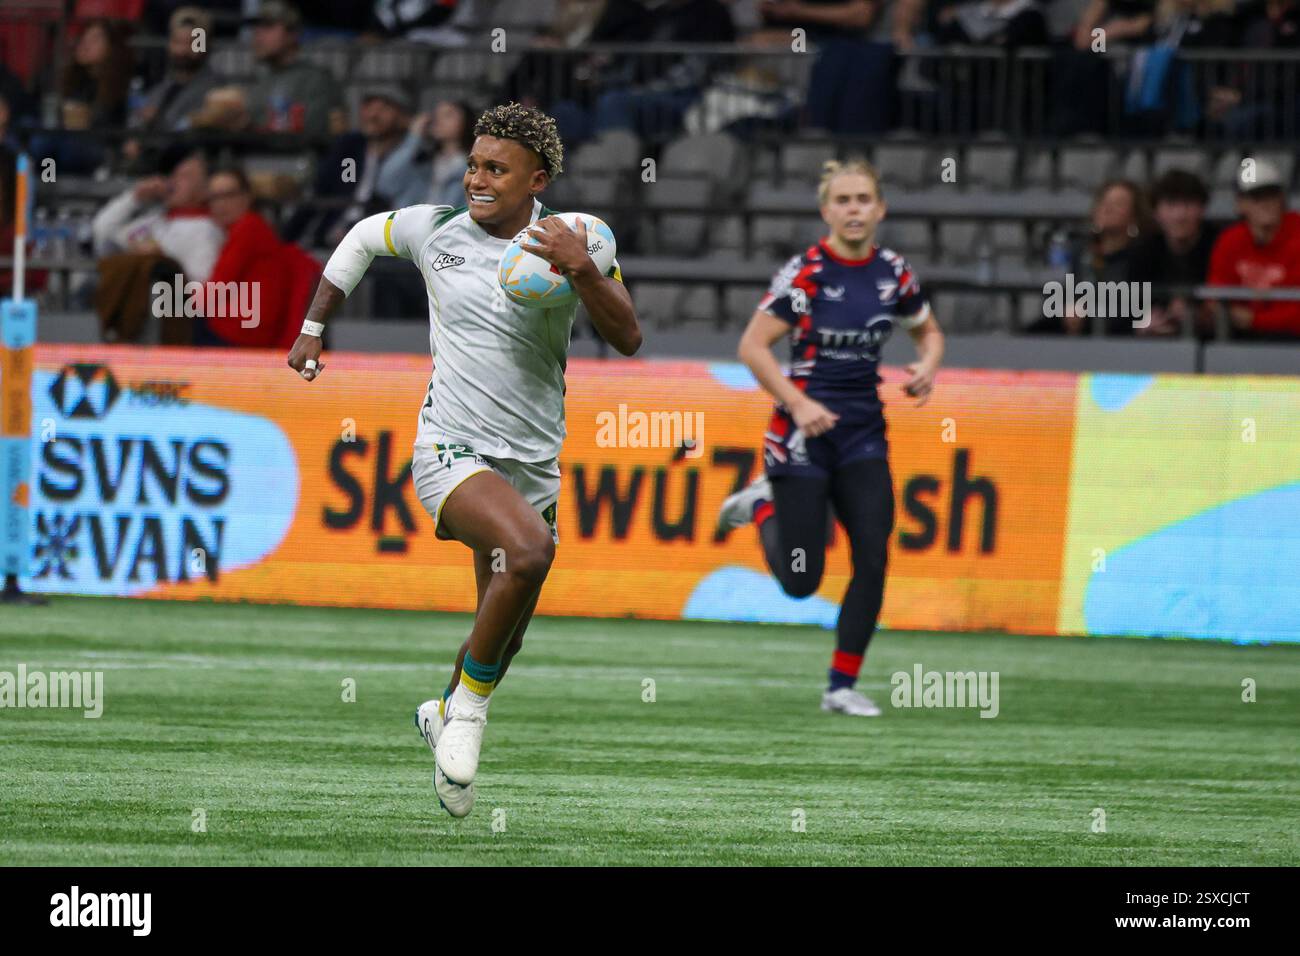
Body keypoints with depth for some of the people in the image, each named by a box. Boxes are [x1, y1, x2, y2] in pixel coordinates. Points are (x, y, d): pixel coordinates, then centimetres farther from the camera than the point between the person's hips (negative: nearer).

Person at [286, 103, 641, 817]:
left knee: (502, 640, 10)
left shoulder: (570, 242, -2)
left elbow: (627, 339, -11)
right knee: (528, 550, -32)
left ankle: (446, 714, 41)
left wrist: (582, 270, -26)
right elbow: (362, 237, 20)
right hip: (451, 449, -3)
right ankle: (469, 706, -14)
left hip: (533, 462, 3)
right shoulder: (435, 229, -1)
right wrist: (312, 330, 20)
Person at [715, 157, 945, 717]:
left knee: (873, 560, -8)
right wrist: (798, 403, -22)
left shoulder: (892, 272, 4)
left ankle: (842, 686, 3)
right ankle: (761, 506, 28)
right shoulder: (806, 272, -12)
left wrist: (927, 368, -2)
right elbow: (752, 346, -12)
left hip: (863, 436, 4)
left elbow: (928, 331, 20)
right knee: (801, 581, -3)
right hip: (802, 436, -4)